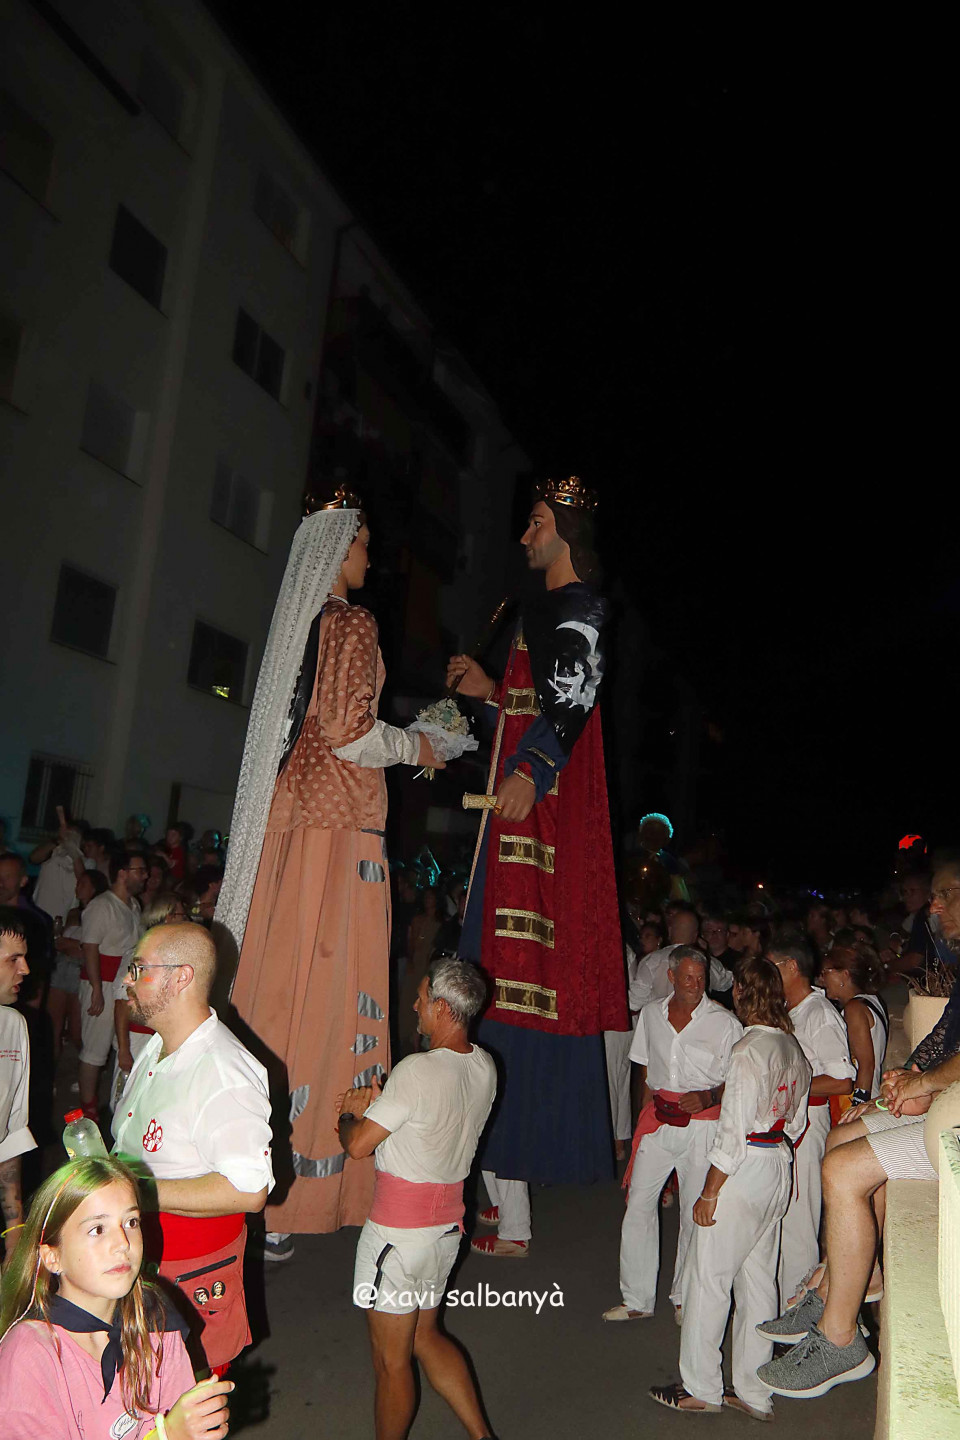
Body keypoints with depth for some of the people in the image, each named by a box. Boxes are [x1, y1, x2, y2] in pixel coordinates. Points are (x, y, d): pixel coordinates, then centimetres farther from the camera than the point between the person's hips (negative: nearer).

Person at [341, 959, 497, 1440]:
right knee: (425, 1336, 25)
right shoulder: (484, 1067, -1)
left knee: (391, 1359, 12)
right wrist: (375, 1103, 6)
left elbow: (358, 1145, -20)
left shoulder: (418, 1069, -26)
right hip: (448, 1219, 8)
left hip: (398, 1227, -8)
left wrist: (347, 1117, 2)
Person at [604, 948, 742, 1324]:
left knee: (695, 1212, 3)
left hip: (702, 1123, -3)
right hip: (658, 1120, 4)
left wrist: (708, 1097, -19)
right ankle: (637, 1300, 15)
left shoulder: (724, 1022, -6)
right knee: (637, 1204, 2)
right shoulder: (651, 1014, 6)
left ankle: (685, 1298, 23)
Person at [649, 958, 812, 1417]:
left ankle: (700, 1387, 18)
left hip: (744, 1169, -8)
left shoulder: (749, 1050, -21)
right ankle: (753, 1392, 26)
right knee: (758, 1279, 16)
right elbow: (795, 1123, 13)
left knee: (708, 1276, 6)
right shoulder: (794, 1048, 5)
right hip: (779, 1170, 8)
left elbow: (733, 1131, -21)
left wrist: (709, 1193, -14)